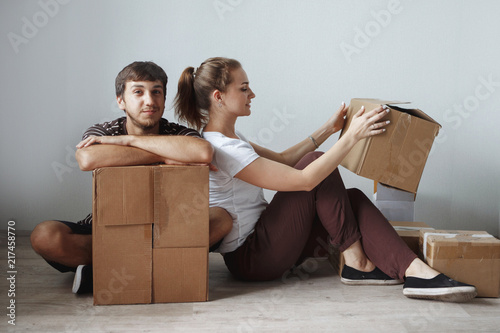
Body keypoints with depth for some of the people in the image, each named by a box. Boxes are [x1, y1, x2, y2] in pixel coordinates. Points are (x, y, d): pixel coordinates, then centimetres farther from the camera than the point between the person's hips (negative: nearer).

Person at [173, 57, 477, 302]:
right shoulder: (222, 149, -23)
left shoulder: (226, 136, 10)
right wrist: (351, 136, -21)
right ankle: (356, 262, -5)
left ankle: (415, 271, -19)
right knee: (316, 162, -15)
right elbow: (303, 179, -26)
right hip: (250, 259, -9)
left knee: (352, 197, -6)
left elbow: (281, 160, 18)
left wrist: (329, 129, 11)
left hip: (261, 238, 9)